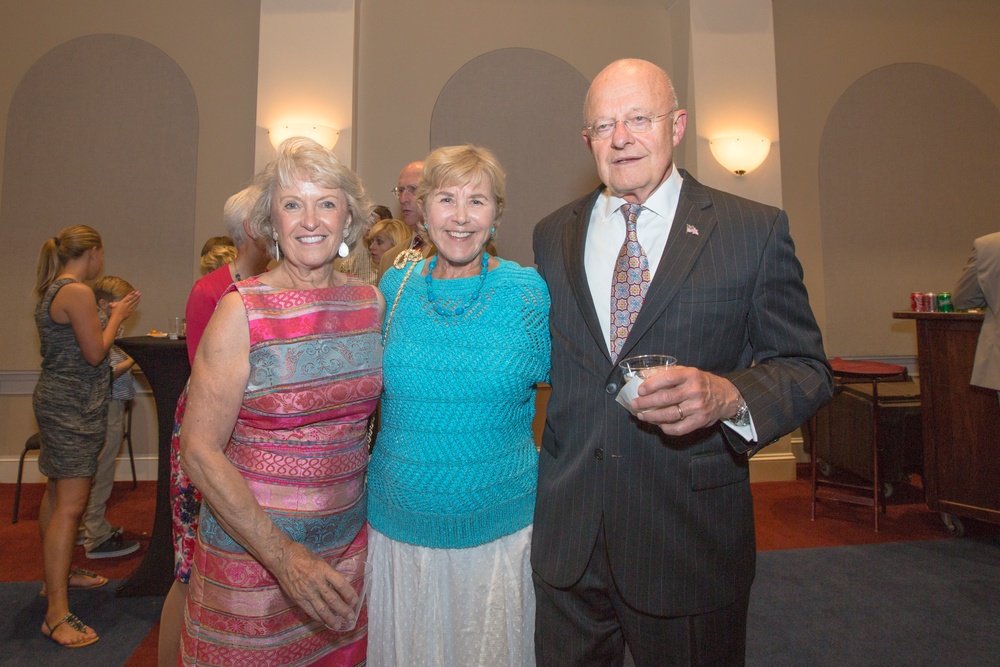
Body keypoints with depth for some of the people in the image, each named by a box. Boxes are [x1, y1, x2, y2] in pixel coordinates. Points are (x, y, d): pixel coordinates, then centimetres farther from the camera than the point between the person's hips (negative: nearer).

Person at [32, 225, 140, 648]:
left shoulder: (53, 290, 14)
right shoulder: (77, 292, -18)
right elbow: (94, 353, -17)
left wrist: (111, 317, 18)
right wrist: (117, 316, -5)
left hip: (57, 402, 11)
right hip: (71, 407, -11)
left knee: (57, 493, 20)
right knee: (71, 503, -11)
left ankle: (58, 573, 35)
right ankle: (56, 613, -8)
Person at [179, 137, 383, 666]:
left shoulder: (371, 301, 0)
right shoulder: (243, 310, -13)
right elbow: (200, 451, -13)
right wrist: (283, 555, -19)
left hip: (349, 540, 4)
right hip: (250, 549, -3)